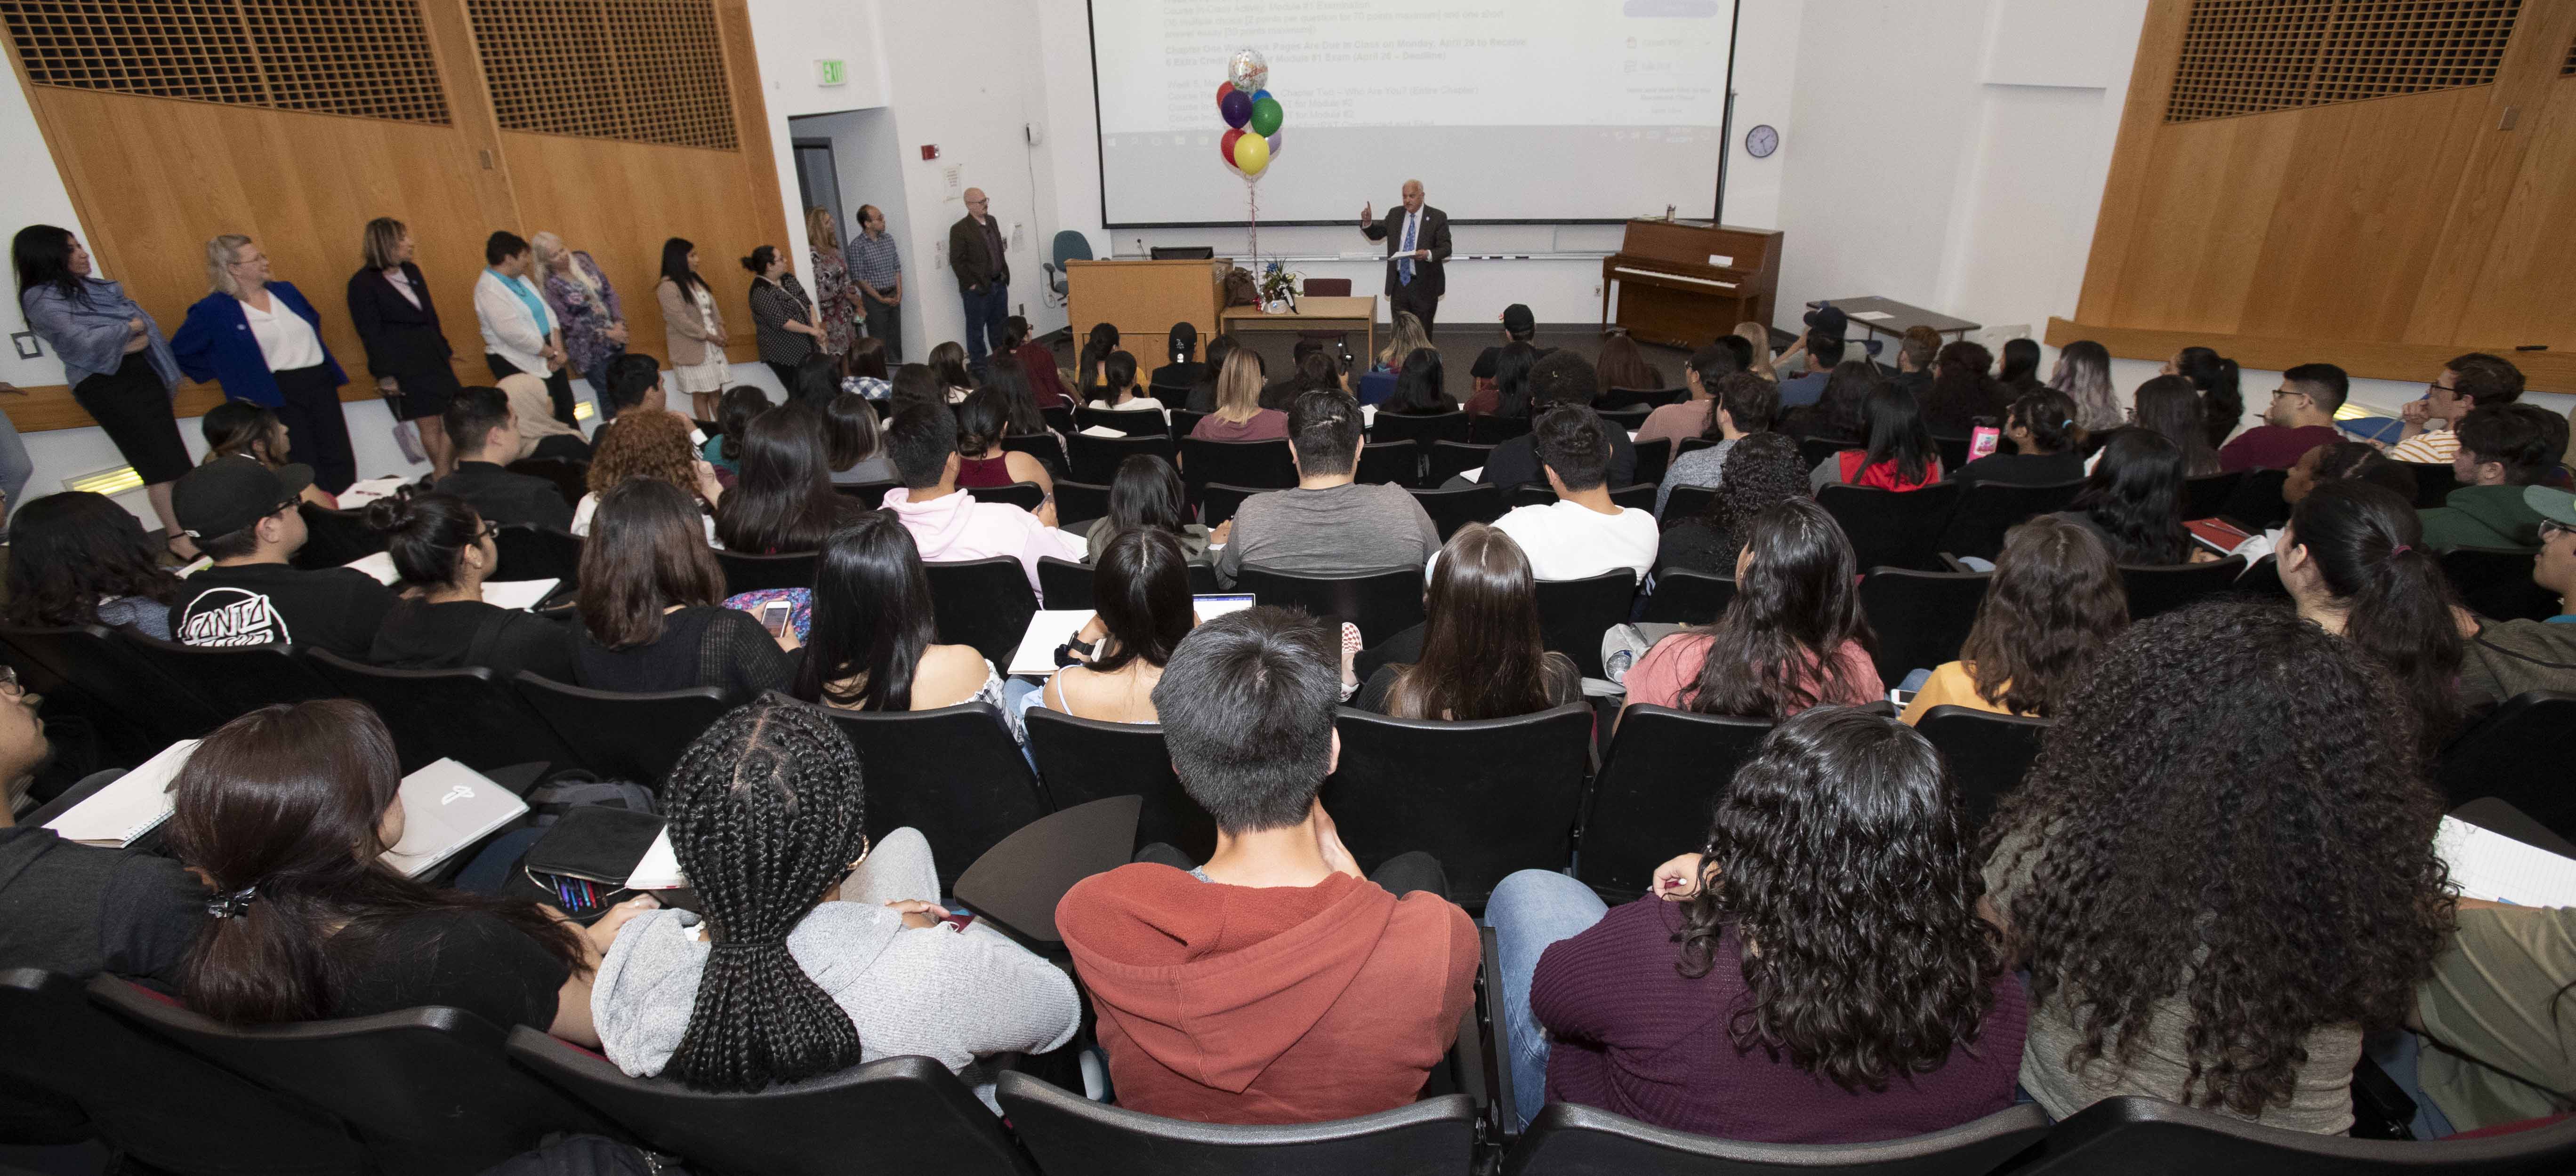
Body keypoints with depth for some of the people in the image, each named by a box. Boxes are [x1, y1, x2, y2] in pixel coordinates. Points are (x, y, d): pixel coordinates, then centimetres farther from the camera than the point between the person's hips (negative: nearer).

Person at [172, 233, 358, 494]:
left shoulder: (285, 292, 10)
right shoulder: (213, 310, -4)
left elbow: (314, 320, 30)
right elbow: (180, 352, 3)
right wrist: (230, 374, 1)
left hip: (321, 385, 5)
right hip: (279, 398, -5)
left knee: (341, 467, 2)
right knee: (306, 473, -5)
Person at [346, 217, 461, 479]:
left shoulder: (411, 271, 11)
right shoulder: (363, 283, -8)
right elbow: (370, 333, -10)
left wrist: (446, 352, 16)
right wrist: (385, 375, -14)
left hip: (433, 356, 7)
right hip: (403, 366, -7)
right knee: (429, 425, -3)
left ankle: (444, 478, 12)